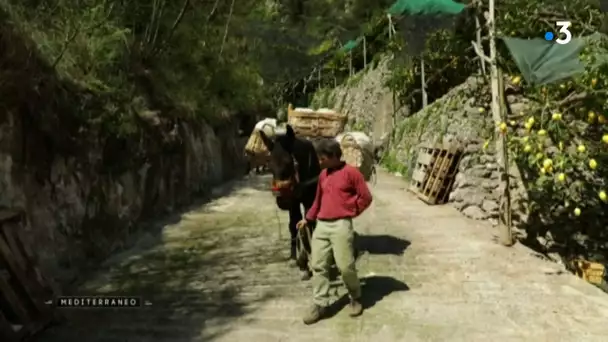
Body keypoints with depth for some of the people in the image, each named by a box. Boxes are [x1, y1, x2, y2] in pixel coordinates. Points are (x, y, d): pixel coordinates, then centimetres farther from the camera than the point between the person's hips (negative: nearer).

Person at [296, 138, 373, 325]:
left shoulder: (351, 172, -4)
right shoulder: (323, 175, 15)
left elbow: (366, 197, -3)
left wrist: (352, 212, 3)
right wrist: (307, 218, 20)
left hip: (341, 225, -6)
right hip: (321, 225, 6)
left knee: (345, 266, -5)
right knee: (318, 265, 4)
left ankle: (356, 298, 20)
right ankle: (320, 304, 13)